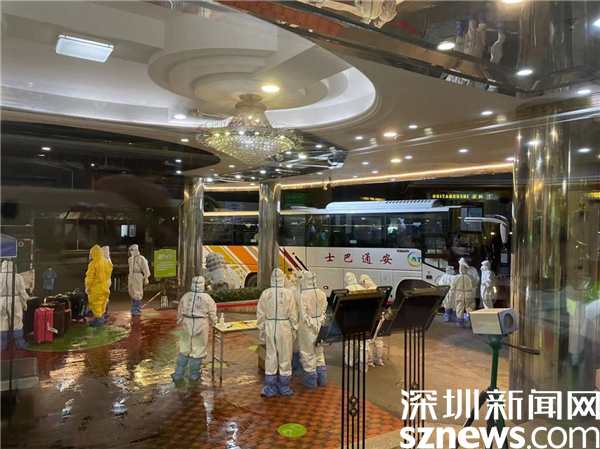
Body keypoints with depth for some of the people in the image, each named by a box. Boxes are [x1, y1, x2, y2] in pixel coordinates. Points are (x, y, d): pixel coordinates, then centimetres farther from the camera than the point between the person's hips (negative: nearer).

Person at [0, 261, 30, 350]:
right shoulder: (18, 277, -8)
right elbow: (22, 292, -3)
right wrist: (24, 303, 9)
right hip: (14, 302, -1)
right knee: (17, 323, 7)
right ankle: (19, 343, 11)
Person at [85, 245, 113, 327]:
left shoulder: (93, 263, -19)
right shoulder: (108, 262, 2)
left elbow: (89, 277, -15)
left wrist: (87, 287, -4)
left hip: (96, 287, -7)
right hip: (105, 286, 7)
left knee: (96, 304, 2)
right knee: (102, 303, 18)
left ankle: (98, 320, 6)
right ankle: (101, 318, 28)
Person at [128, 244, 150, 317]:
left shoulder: (141, 258, -9)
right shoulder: (130, 259, 13)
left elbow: (145, 269, -10)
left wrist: (146, 278, -12)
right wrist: (130, 278, 19)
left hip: (138, 277, -7)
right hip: (131, 277, 7)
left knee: (137, 294, -4)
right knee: (132, 294, 11)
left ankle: (137, 310, 3)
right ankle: (134, 310, 21)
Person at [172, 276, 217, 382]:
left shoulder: (186, 296, -2)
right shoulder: (206, 297, -10)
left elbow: (180, 312, 7)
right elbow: (212, 313, -3)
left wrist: (180, 322, 23)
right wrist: (214, 322, 15)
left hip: (187, 326, 3)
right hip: (200, 326, -3)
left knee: (184, 350, 14)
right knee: (198, 350, 9)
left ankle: (178, 374, 20)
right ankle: (194, 375, 19)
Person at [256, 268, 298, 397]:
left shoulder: (265, 293, -5)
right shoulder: (288, 293, -9)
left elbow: (260, 314, 0)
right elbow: (293, 314, -3)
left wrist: (261, 329, 11)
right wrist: (294, 330, 8)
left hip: (270, 327, 1)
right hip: (284, 327, -1)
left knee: (270, 356, 10)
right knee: (285, 356, 10)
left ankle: (270, 388, 17)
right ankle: (285, 387, 21)